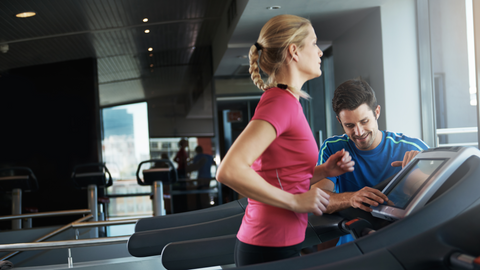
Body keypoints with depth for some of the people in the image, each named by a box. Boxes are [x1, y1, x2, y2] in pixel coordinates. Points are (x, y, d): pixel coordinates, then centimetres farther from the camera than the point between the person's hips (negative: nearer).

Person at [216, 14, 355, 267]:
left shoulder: (285, 102, 11)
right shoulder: (281, 102, -17)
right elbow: (229, 171, -29)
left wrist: (324, 171, 3)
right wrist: (296, 201, -22)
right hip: (273, 249, -9)